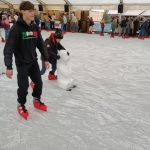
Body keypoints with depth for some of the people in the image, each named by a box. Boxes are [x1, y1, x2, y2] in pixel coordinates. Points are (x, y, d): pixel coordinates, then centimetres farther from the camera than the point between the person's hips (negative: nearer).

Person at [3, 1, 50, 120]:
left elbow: (41, 44, 8)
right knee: (23, 86, 1)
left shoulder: (35, 28, 0)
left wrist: (46, 59, 8)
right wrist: (9, 67, -23)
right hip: (22, 63, -5)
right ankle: (21, 105, 27)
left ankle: (37, 101, 37)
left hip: (34, 61, 6)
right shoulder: (16, 28, -18)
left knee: (39, 82, 12)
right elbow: (8, 48, -20)